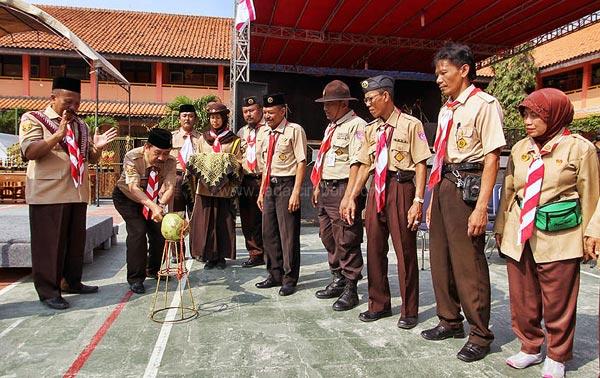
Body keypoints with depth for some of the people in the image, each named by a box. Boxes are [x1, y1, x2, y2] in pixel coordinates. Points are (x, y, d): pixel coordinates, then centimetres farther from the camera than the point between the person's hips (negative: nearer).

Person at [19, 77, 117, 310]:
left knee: (76, 241, 12)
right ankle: (48, 291, 10)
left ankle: (72, 282, 26)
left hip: (77, 193, 6)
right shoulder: (33, 119, -1)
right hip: (48, 194, -6)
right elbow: (29, 152, -16)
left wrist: (97, 147, -3)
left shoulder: (80, 125, 16)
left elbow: (91, 159, 19)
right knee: (49, 244, 0)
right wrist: (58, 135, -27)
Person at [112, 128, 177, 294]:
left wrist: (160, 205, -53)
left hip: (152, 199, 4)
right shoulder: (132, 157, -33)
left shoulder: (170, 162, -24)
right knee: (138, 231, -20)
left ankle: (154, 270, 26)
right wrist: (152, 205, -60)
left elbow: (170, 188, -32)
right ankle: (135, 278, -5)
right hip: (126, 197, -4)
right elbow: (133, 188, -44)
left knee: (160, 231, -1)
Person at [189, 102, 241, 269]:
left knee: (224, 222, 1)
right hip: (205, 186, 2)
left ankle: (221, 257, 12)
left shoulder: (234, 140, 6)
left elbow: (238, 162, 3)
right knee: (206, 221, -1)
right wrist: (202, 171, -4)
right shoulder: (203, 138, 15)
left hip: (225, 188, -2)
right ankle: (210, 256, 9)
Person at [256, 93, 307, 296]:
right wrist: (262, 192, 16)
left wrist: (296, 192, -18)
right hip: (270, 186, 8)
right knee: (269, 233, 13)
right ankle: (275, 275, 29)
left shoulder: (294, 130, -9)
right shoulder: (267, 133, 14)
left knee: (288, 234, 0)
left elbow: (301, 163, -13)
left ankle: (290, 279, 16)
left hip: (287, 184, -8)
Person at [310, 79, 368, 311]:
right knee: (328, 238, 15)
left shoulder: (356, 125, -10)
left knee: (346, 242, -2)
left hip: (343, 189, -9)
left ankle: (350, 290, 10)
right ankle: (338, 281, 30)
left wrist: (348, 196, -23)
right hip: (326, 190, 10)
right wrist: (318, 187, 21)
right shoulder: (331, 127, 20)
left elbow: (357, 164, -18)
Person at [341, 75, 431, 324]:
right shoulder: (371, 129, 13)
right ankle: (379, 304, 28)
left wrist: (418, 201, -16)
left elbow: (421, 164, -9)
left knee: (405, 250, 3)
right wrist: (352, 197, 10)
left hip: (401, 188, -6)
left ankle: (409, 311, 20)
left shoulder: (410, 125, -5)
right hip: (376, 189, 6)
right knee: (375, 248, 11)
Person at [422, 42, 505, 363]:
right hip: (443, 185, 8)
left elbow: (491, 157, -14)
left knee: (468, 264, -2)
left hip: (467, 186, -8)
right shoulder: (446, 110, 16)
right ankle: (450, 321, 31)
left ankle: (480, 335, 16)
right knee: (440, 258, 14)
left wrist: (481, 207, -20)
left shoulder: (483, 104, -8)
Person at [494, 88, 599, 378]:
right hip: (519, 235, 4)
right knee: (522, 298, 12)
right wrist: (501, 227, 14)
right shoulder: (520, 148, 8)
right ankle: (530, 348, 31)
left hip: (558, 238, -4)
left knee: (557, 302, 7)